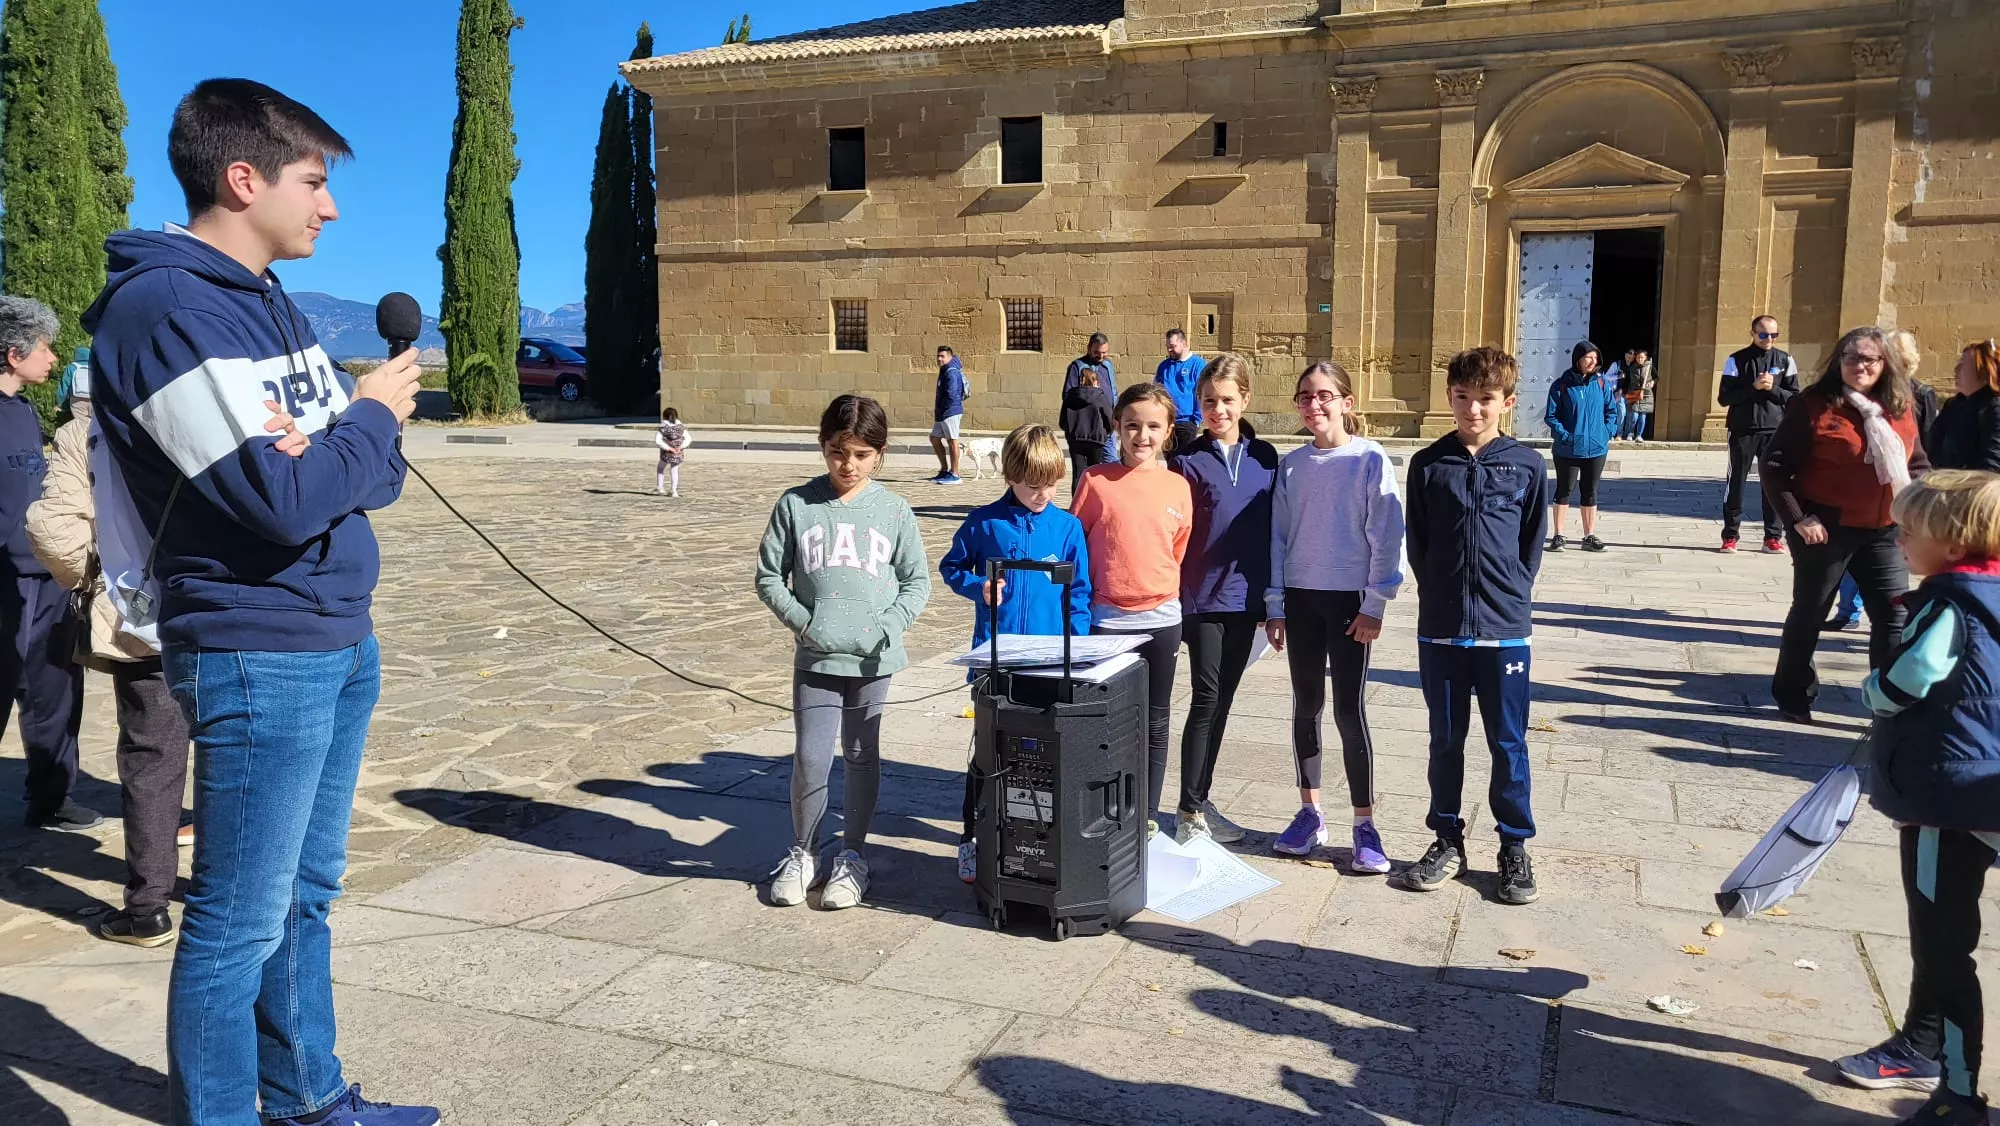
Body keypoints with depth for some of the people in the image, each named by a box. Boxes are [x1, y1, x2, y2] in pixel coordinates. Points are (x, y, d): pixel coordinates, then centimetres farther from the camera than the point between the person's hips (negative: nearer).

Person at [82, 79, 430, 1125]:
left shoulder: (269, 302, 13)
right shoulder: (164, 307, -15)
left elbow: (369, 466, 11)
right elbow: (281, 500, -24)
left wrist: (335, 452, -12)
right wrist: (371, 419, -7)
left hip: (340, 641, 9)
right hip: (259, 655, -9)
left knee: (304, 895, 19)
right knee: (240, 924, 1)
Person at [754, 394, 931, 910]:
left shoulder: (894, 511, 0)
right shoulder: (796, 505, -1)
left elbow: (917, 582, 6)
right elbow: (768, 577, 3)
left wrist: (888, 627, -8)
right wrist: (804, 622, -8)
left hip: (874, 658, 1)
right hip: (816, 658, -1)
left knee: (862, 757, 12)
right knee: (810, 761, -3)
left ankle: (851, 855, 27)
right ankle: (802, 853, 20)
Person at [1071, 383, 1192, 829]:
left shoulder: (1178, 487, 2)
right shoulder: (1096, 481, -4)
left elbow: (1180, 552, 12)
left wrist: (1163, 594, 11)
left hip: (1161, 618, 2)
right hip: (1105, 619, -2)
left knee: (1154, 725, 11)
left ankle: (1147, 817, 24)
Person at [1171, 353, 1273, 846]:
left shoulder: (1265, 457, 6)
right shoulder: (1189, 460, -5)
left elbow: (1274, 529, 9)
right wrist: (1173, 597, -11)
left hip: (1245, 598, 4)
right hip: (1202, 598, -4)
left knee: (1222, 700, 11)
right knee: (1206, 698, -6)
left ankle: (1201, 800, 24)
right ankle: (1189, 812, 1)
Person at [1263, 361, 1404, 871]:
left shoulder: (1370, 460, -7)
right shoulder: (1291, 465, 5)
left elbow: (1386, 535, -8)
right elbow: (1278, 536, 8)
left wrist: (1374, 605, -11)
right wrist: (1275, 606, 4)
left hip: (1350, 599, -4)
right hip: (1301, 598, 4)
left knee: (1349, 711, -3)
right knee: (1306, 706, 11)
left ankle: (1365, 825, 8)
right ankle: (1310, 812, 24)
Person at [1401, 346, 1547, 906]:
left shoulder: (1527, 466, -1)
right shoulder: (1429, 465, 0)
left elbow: (1532, 544, 7)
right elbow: (1417, 543, 7)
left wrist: (1513, 595, 3)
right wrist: (1440, 593, 5)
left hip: (1504, 629, -1)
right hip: (1440, 628, 1)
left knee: (1508, 743, 8)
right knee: (1446, 740, 12)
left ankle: (1515, 846, 22)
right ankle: (1447, 839, 25)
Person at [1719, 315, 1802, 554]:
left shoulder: (1786, 360, 7)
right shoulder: (1736, 360, 1)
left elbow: (1795, 398, 5)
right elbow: (1724, 397, -3)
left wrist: (1772, 389, -12)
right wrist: (1753, 387, -16)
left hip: (1775, 432, 1)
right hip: (1742, 431, -1)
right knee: (1735, 484, 1)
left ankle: (1772, 537, 8)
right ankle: (1730, 536, 8)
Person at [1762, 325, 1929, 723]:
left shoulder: (1900, 410, 6)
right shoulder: (1814, 406, -10)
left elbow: (1918, 464, 17)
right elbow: (1775, 465, -11)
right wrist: (1798, 518, -16)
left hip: (1883, 532, 5)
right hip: (1825, 529, -5)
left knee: (1895, 615, 4)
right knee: (1810, 612, 10)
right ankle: (1793, 694, 27)